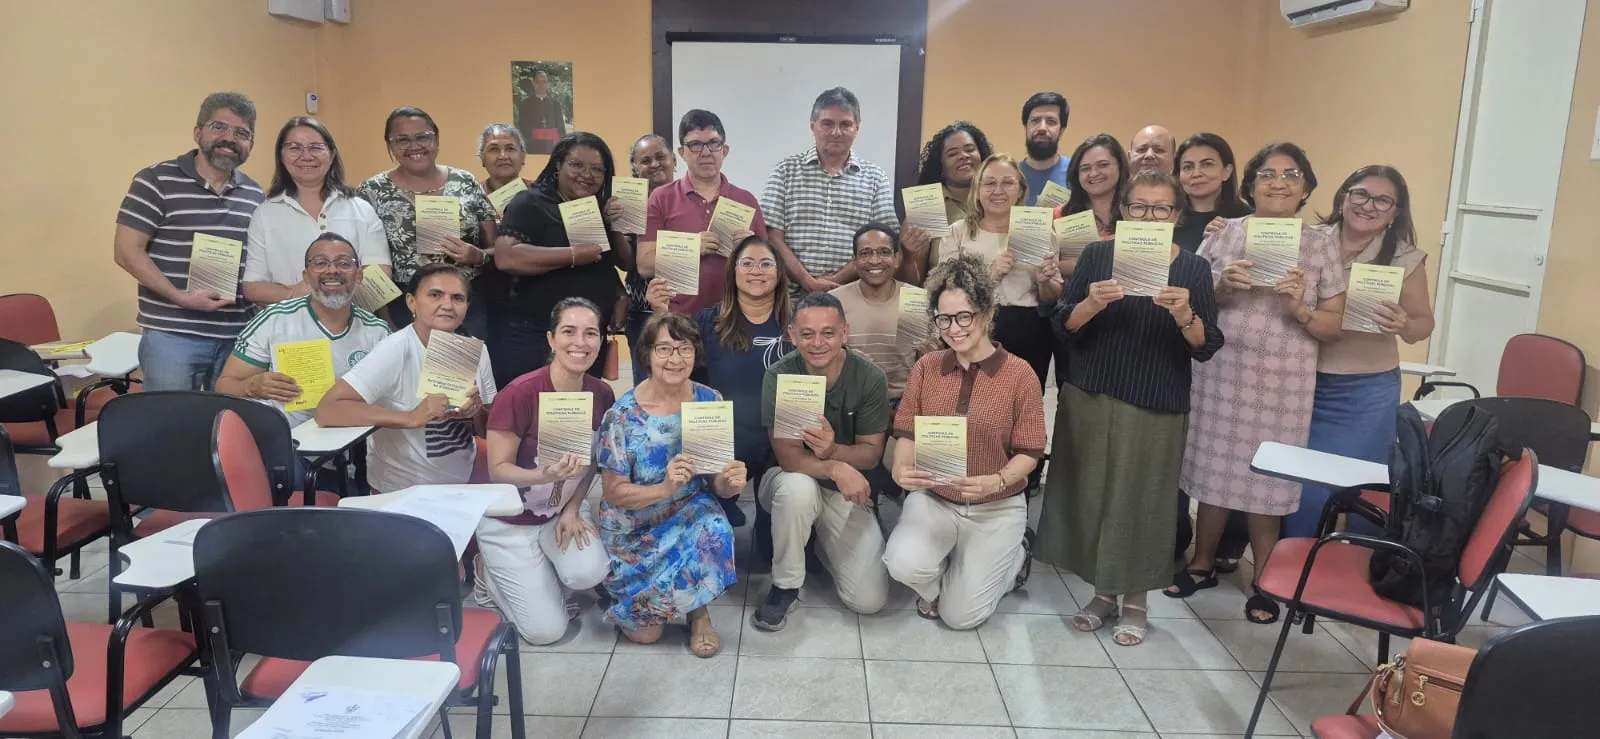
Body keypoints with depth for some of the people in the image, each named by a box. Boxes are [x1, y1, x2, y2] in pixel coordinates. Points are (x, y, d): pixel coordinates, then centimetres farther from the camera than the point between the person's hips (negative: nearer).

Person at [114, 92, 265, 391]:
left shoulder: (255, 194, 11)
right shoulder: (156, 181, -3)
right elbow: (127, 251, -7)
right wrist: (180, 297, -17)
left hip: (239, 336, 4)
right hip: (172, 336, -4)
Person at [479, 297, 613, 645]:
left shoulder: (601, 394, -11)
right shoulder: (520, 393, -27)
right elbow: (498, 470, -20)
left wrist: (573, 509, -10)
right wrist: (545, 476, -39)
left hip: (564, 509, 4)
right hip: (509, 519, -4)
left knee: (589, 573, -26)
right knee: (546, 630, -6)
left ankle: (542, 576, 11)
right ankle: (489, 570, 22)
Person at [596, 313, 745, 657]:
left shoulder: (710, 402, -10)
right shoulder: (623, 415, -18)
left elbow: (715, 481, -3)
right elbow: (614, 493, -15)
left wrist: (729, 482, -28)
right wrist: (665, 487, -33)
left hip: (689, 514, 2)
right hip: (633, 529, -1)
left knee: (713, 528, -34)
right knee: (646, 633, -7)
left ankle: (698, 613, -5)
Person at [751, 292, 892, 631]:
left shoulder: (870, 378, -14)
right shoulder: (779, 377, -18)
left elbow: (872, 453, -9)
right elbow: (789, 457, -21)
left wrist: (833, 449, -31)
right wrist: (836, 469, -40)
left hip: (848, 492, 2)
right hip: (793, 482, -1)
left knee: (870, 600, -11)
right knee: (797, 487, -40)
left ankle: (824, 542, 21)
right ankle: (785, 586, -14)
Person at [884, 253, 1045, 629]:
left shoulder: (1019, 374, -11)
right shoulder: (926, 367, -2)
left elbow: (1029, 453, -9)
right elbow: (907, 432, -1)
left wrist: (996, 482, -28)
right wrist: (902, 470, -23)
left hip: (996, 508, -2)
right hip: (932, 499, 2)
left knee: (961, 615, -4)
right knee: (904, 566, -27)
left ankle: (1015, 554, 26)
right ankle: (940, 580, 13)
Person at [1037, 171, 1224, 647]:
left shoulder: (1194, 268, 1)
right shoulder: (1097, 255, 3)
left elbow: (1206, 349, -4)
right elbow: (1062, 326, -2)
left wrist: (1185, 316, -23)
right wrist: (1091, 304, -21)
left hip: (1157, 406, -1)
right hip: (1090, 397, 1)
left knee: (1142, 499, 2)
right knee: (1092, 493, 5)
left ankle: (1136, 600, 20)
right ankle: (1104, 591, 23)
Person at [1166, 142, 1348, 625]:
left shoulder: (1320, 246, 2)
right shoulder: (1224, 233, 3)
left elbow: (1334, 330, 3)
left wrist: (1299, 307, -15)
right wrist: (1220, 288, -13)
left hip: (1283, 381, -1)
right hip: (1220, 371, 1)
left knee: (1266, 479, 4)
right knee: (1213, 470, 8)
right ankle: (1201, 564, 27)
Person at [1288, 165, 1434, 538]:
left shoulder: (1405, 259, -4)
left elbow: (1424, 323, 3)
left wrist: (1403, 326, -18)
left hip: (1367, 393, -1)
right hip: (1303, 383, 1)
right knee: (1297, 486, 12)